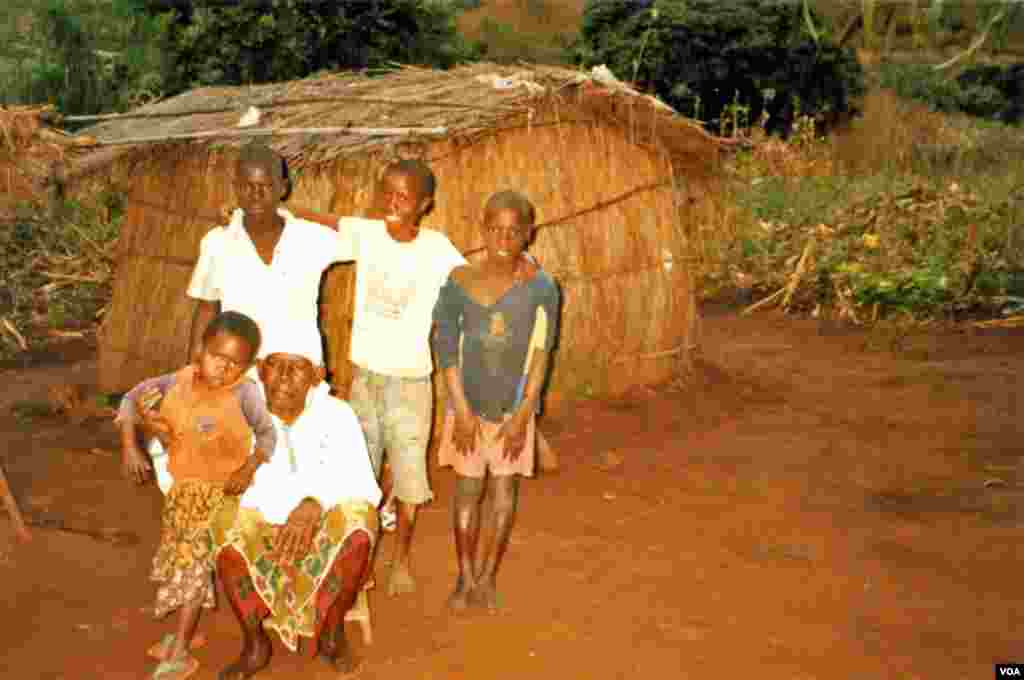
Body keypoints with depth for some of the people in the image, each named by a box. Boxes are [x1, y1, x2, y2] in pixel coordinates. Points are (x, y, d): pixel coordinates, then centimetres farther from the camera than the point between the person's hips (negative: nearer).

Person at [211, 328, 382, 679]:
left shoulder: (337, 415, -10)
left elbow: (363, 487, -19)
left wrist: (315, 505, -36)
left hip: (322, 533, -1)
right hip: (258, 531, 1)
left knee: (357, 525, -32)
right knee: (223, 522, -31)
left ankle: (331, 632, -5)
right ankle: (255, 645, -10)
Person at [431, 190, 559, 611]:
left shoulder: (541, 287, -12)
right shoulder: (460, 282, -11)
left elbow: (541, 355, -10)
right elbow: (446, 349, -9)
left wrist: (523, 415, -12)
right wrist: (462, 411, -12)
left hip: (514, 405, 0)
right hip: (468, 403, 0)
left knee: (504, 489, 8)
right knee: (468, 489, 9)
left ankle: (488, 576, 26)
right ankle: (465, 576, 26)